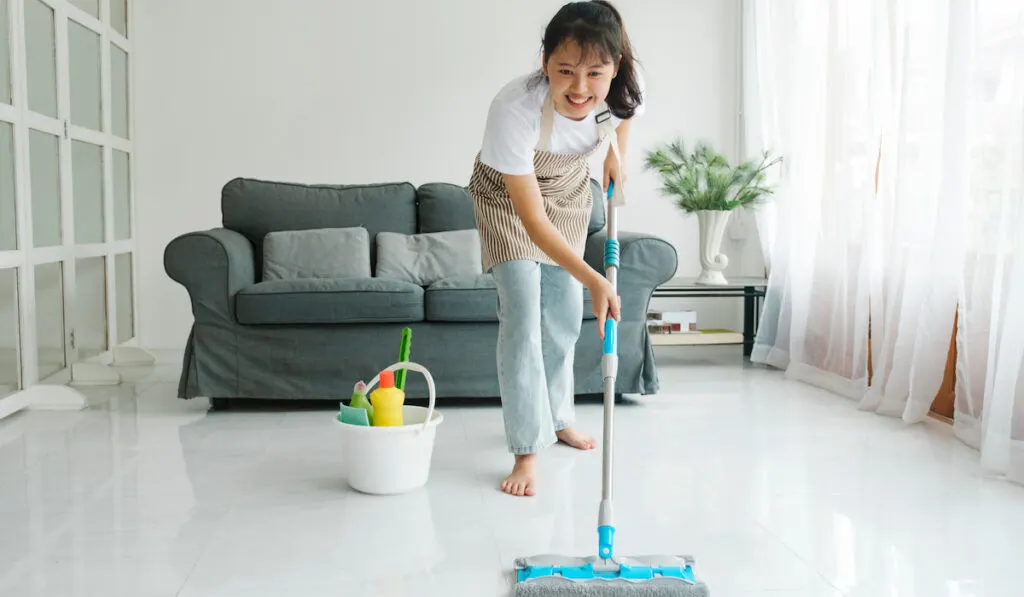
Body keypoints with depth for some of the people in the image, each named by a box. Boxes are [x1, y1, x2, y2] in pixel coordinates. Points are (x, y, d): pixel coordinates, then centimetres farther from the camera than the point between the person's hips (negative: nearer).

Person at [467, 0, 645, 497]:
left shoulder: (624, 86, -29)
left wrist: (615, 153, -7)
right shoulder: (514, 109, -43)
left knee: (565, 312, 10)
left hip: (569, 190, 5)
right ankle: (527, 451, -7)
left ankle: (556, 416, 32)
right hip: (506, 194, -4)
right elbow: (533, 220, -38)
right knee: (522, 311, -15)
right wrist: (593, 280, -43)